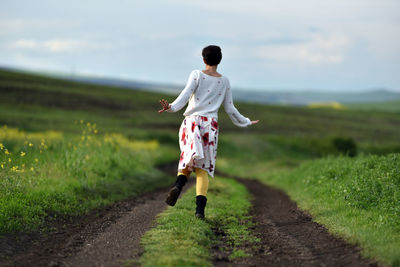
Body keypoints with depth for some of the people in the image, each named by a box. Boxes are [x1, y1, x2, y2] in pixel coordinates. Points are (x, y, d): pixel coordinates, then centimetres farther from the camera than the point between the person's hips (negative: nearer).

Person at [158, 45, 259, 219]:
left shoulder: (197, 75, 3)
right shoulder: (224, 81, 10)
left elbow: (186, 94, -15)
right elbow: (230, 109, 13)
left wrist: (171, 107, -27)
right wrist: (245, 122, 28)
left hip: (191, 121, -1)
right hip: (210, 124, 1)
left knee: (189, 160, 7)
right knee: (203, 169, 2)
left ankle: (178, 185, -26)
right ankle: (200, 209, -12)